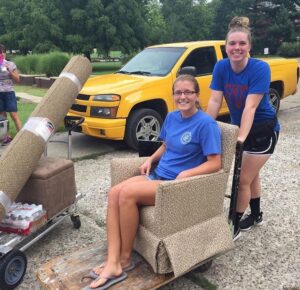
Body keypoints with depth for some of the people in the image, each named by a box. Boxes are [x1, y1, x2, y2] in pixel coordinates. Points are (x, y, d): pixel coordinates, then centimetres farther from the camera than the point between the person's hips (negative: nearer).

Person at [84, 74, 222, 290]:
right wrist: (150, 159, 5)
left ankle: (125, 259, -7)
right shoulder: (171, 117, 11)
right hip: (157, 175, 7)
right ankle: (113, 264, -20)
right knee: (114, 192, -18)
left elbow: (215, 163, -14)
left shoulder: (206, 124, -12)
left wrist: (186, 174, -25)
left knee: (127, 193, -27)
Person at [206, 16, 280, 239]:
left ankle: (234, 225, 12)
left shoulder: (260, 68, -24)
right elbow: (214, 101, -14)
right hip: (240, 127, 6)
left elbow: (250, 106, -32)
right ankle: (256, 215, 41)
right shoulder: (221, 67, -10)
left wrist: (241, 139, -40)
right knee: (251, 175, 21)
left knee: (243, 180, -5)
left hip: (263, 130, -6)